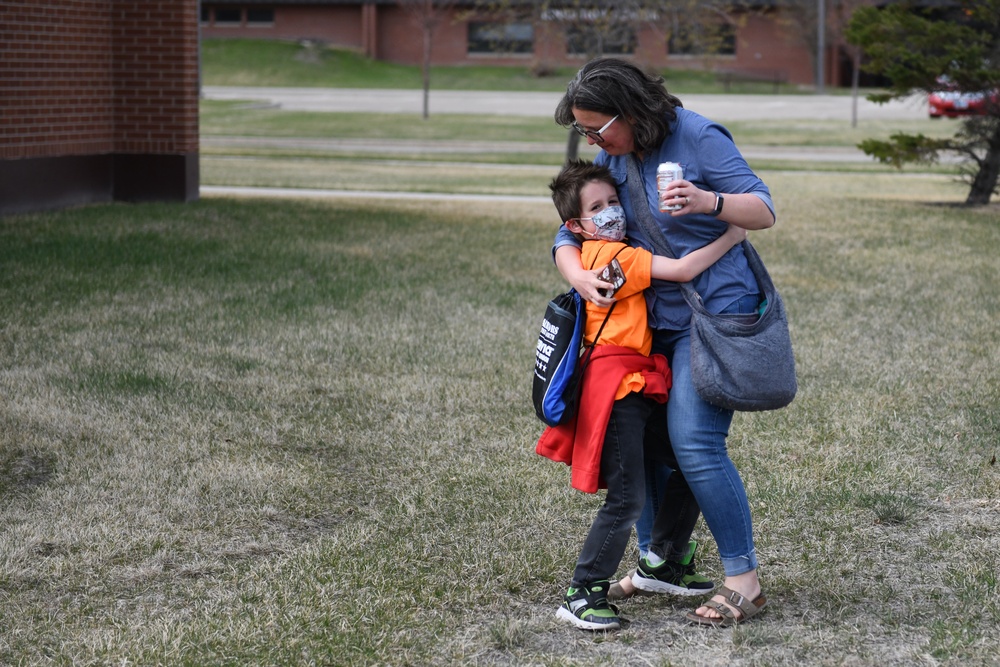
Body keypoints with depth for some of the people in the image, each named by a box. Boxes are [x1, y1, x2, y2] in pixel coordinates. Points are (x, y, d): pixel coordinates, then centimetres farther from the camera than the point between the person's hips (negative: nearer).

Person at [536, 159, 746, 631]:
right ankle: (581, 596, -5)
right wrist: (730, 237, -12)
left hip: (639, 385, 10)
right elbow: (682, 270, -20)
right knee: (627, 498, -12)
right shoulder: (613, 256, -14)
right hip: (617, 385, -10)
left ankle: (666, 565, 31)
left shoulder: (598, 255, 15)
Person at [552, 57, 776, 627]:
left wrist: (709, 202, -33)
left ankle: (745, 581, -9)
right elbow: (570, 236, 7)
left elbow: (764, 211, -13)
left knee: (695, 444, -16)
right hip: (656, 318, 7)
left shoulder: (698, 137, -13)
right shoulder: (613, 158, 6)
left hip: (715, 311, -7)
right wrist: (580, 277, -16)